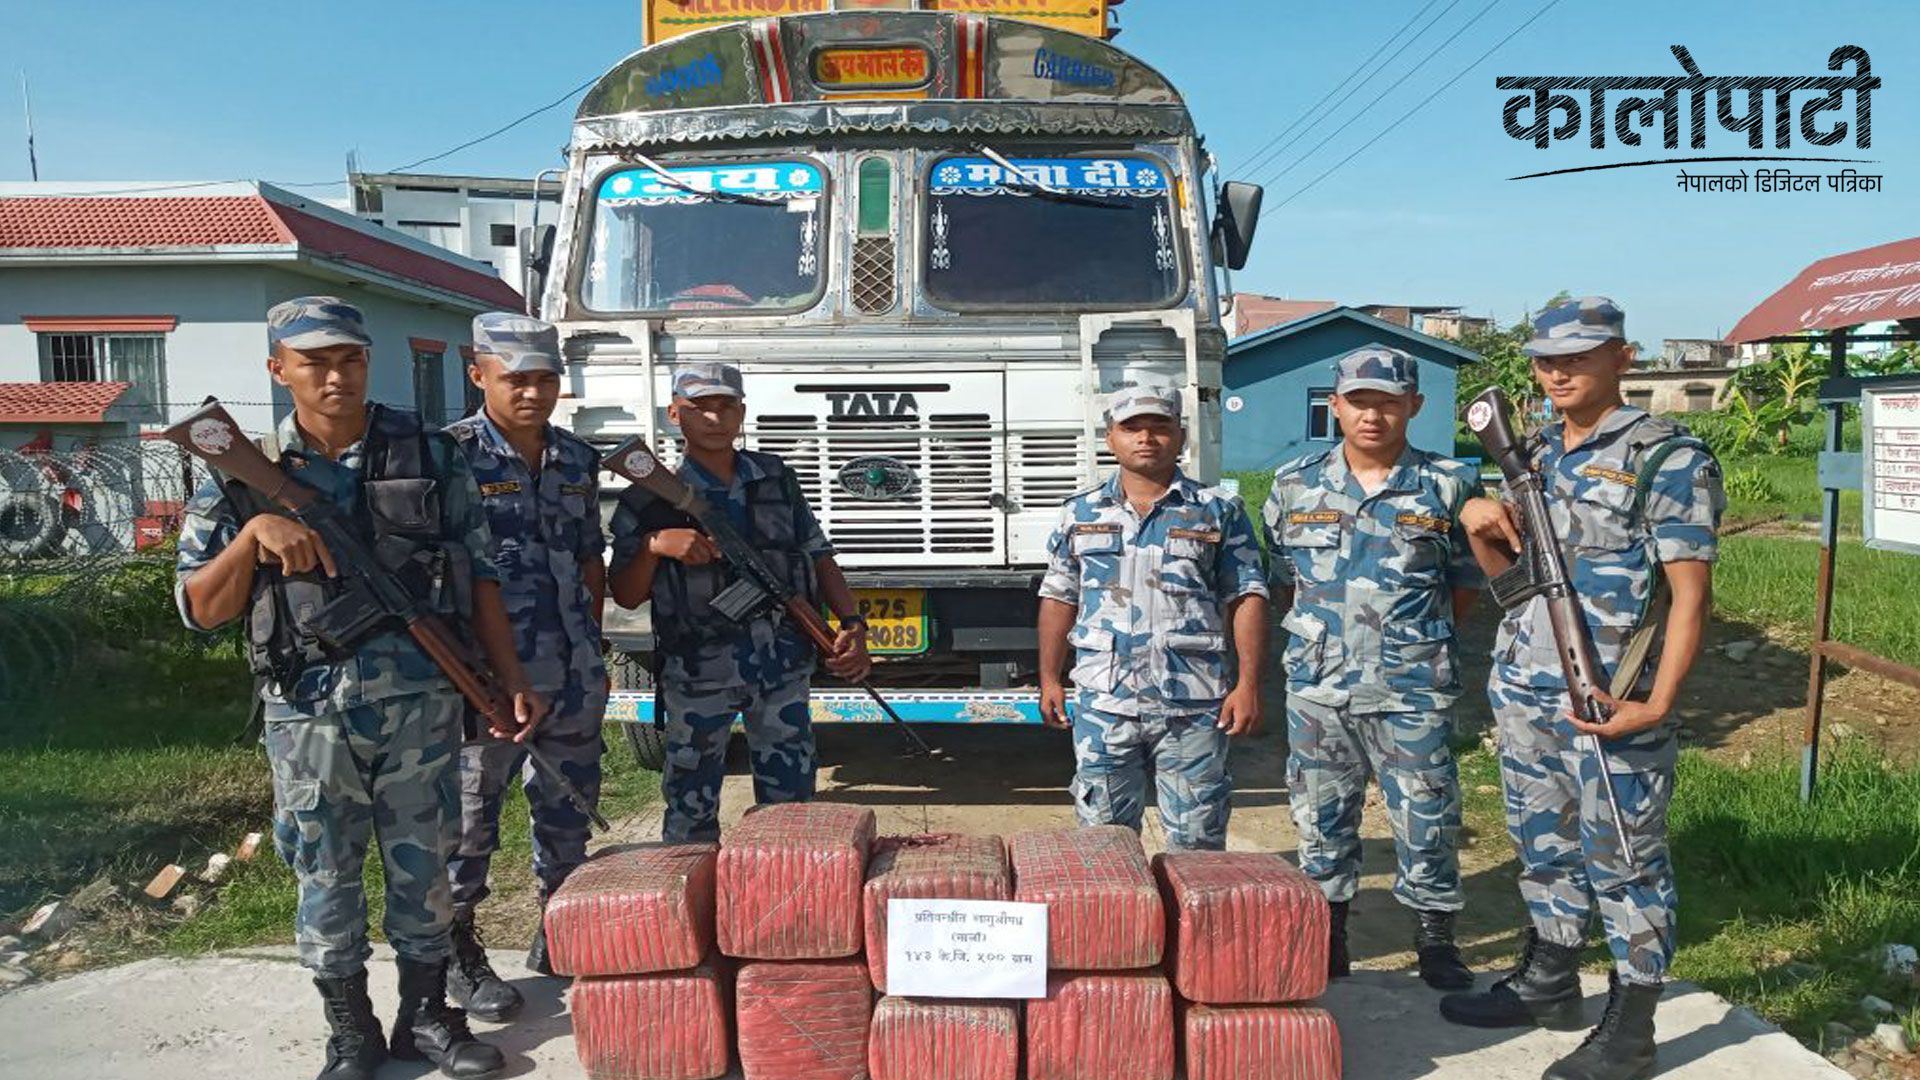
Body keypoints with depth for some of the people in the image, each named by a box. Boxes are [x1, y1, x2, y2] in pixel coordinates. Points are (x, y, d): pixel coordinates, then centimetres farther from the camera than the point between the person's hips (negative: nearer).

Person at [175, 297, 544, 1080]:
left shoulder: (429, 455, 0)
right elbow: (200, 610, -1)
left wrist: (511, 680, -3)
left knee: (422, 866, 11)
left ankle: (426, 1014, 28)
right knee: (326, 876, 11)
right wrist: (253, 531, -18)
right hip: (309, 715, 0)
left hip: (421, 704, 0)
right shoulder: (246, 474, -1)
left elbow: (478, 573, 3)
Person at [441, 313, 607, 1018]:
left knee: (567, 810, 16)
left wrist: (592, 646, 15)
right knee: (469, 816, 5)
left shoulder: (577, 460, 11)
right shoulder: (451, 455, -8)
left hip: (575, 677, 6)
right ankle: (457, 952, 21)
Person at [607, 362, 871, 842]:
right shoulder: (651, 500, -3)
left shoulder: (777, 478, 6)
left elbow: (820, 559, 10)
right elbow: (625, 596, -1)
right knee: (690, 816, 8)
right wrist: (653, 546, -20)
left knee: (791, 806, 11)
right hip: (697, 676, -2)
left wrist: (853, 624, -4)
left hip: (783, 669, 3)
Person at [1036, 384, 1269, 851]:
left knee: (1197, 842, 5)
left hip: (1193, 707, -1)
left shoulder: (1219, 511, 5)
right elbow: (1059, 598, 13)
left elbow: (1247, 598, 2)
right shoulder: (1080, 513, 11)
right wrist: (1049, 681, 7)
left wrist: (1247, 685, -7)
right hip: (1102, 703, 2)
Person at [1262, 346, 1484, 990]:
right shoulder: (1296, 486, 4)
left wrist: (1416, 640, 3)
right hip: (1317, 689, 2)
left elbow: (1466, 582, 7)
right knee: (1322, 817, 11)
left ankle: (1436, 940, 24)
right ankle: (1327, 936, 27)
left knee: (1426, 818, 5)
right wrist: (1317, 634, 5)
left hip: (1414, 693, -2)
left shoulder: (1449, 486, 0)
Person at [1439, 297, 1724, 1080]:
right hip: (1522, 694, 7)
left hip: (1609, 706, -7)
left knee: (1623, 863, 3)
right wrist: (1479, 525, -2)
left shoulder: (1667, 459, -9)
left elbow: (1691, 594, -13)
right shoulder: (1534, 454, 12)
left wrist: (1656, 706, -20)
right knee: (1544, 848, 19)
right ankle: (1549, 982, 35)